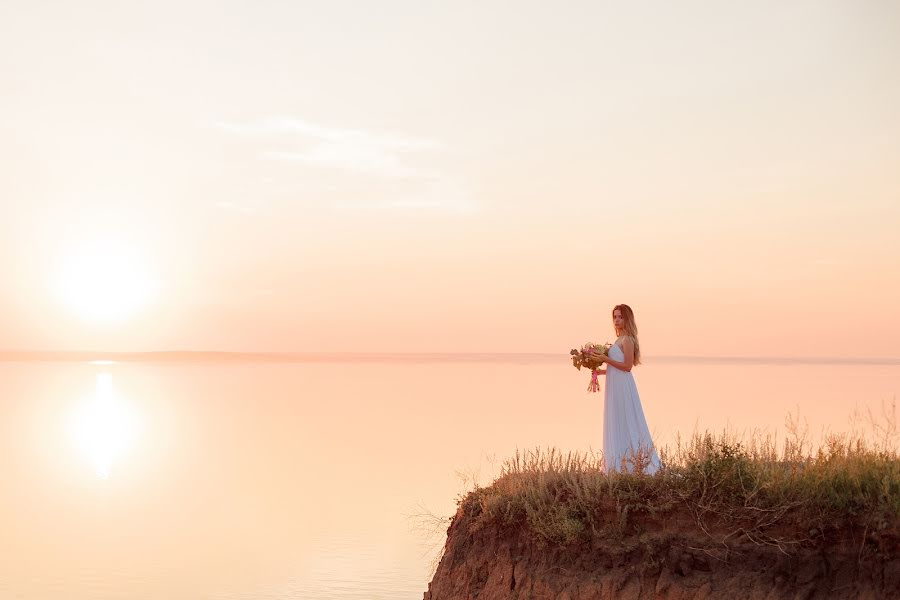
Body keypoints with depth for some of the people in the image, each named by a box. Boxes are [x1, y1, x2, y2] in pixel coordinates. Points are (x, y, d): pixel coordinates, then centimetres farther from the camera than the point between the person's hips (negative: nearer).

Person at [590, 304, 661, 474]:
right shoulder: (620, 339, 16)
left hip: (623, 388, -10)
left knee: (624, 427, -6)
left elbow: (627, 366, -18)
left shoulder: (627, 340, -12)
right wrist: (602, 371, 15)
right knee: (616, 427, 9)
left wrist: (605, 359, -19)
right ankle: (621, 467, 12)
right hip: (616, 387, 10)